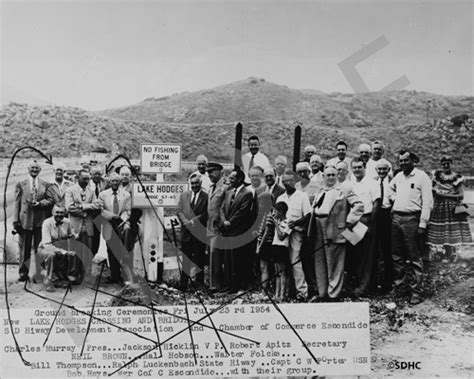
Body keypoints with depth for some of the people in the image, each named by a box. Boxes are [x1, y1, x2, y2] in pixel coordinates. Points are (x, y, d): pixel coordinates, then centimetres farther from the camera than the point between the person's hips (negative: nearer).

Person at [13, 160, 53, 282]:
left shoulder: (45, 184, 9)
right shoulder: (21, 184, 7)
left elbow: (50, 200, 6)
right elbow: (17, 203, 3)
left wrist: (39, 203, -13)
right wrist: (16, 220, -3)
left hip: (40, 221, 1)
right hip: (25, 220, -1)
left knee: (39, 248, 4)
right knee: (24, 248, 4)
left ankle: (38, 274, 11)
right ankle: (23, 274, 14)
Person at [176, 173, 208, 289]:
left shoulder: (206, 197, -3)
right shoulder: (184, 195, 12)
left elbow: (206, 214, -8)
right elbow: (179, 211, 8)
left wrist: (193, 221, -15)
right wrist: (186, 222, -8)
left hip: (199, 233, -3)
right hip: (186, 232, 3)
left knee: (199, 260, 3)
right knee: (185, 259, 7)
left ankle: (199, 283, 13)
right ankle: (183, 284, 13)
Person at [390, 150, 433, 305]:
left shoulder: (422, 177, -6)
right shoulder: (398, 176, 13)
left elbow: (427, 202, -10)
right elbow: (390, 188, 34)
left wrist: (422, 224, -15)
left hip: (412, 219, -6)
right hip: (396, 217, 6)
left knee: (415, 258, -2)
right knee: (396, 256, 12)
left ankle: (415, 292, 4)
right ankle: (398, 285, 24)